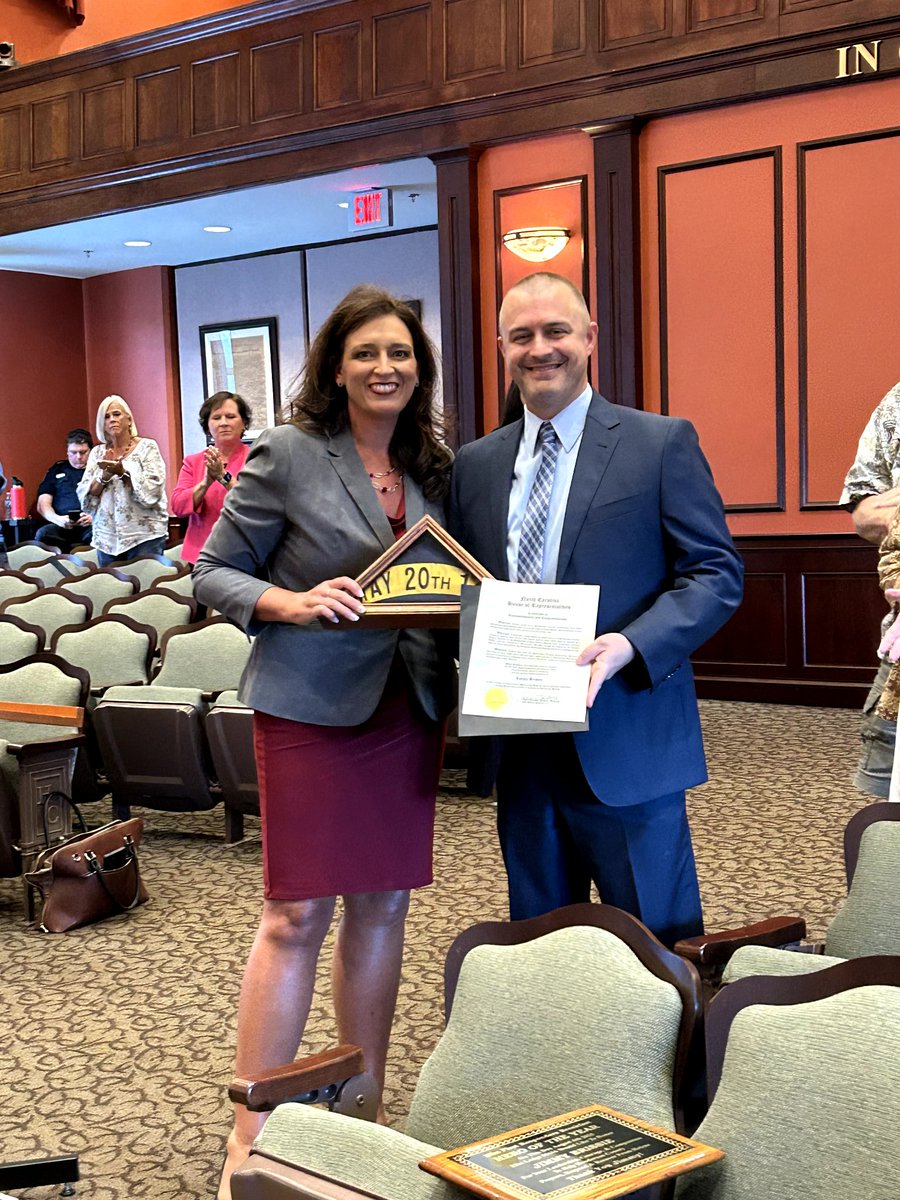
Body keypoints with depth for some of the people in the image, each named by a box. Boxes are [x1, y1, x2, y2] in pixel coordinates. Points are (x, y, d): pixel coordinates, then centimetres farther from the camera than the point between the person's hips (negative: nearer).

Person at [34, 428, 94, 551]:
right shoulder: (57, 470, 21)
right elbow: (43, 505, 15)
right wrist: (58, 519, -8)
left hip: (92, 526, -2)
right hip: (62, 527, 2)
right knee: (43, 534, -32)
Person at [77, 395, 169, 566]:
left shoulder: (147, 447, 1)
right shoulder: (97, 452, 11)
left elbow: (152, 492, -10)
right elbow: (85, 498, 5)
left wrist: (123, 472, -17)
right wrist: (104, 475, -9)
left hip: (144, 534, -3)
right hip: (107, 539, 3)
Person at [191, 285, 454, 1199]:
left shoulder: (432, 468, 11)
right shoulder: (286, 456, -5)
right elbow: (213, 574, -3)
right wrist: (296, 603, -20)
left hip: (406, 706, 5)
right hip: (310, 708, -5)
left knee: (382, 907, 10)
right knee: (295, 916, -3)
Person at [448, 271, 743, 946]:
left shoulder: (662, 443, -2)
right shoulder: (475, 464, 12)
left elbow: (717, 573, -6)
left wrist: (631, 645, -21)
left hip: (624, 744, -4)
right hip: (519, 749, 5)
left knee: (659, 946, 4)